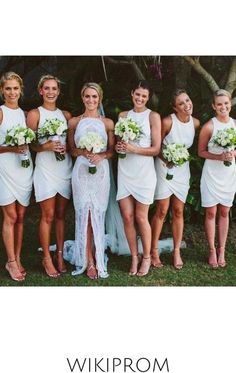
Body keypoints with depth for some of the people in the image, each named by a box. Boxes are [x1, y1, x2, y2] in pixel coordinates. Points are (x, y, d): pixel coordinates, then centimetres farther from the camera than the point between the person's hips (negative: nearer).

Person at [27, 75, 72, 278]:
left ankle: (60, 255, 18)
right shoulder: (35, 114, 0)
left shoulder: (65, 114, 11)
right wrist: (47, 147, -19)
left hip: (65, 168, 4)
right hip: (46, 169, -4)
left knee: (61, 215, 9)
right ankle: (47, 258, 10)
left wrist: (66, 147, -6)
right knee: (48, 216, -1)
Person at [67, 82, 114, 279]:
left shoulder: (108, 123, 7)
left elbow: (112, 150, 7)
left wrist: (101, 155, -13)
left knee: (97, 215, 1)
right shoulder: (74, 122, 7)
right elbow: (71, 150, 8)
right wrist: (82, 152, -12)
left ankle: (97, 259, 14)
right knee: (84, 214, -2)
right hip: (81, 171, 0)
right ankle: (89, 262, 6)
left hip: (101, 171, 0)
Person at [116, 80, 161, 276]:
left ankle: (146, 258, 19)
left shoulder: (153, 116, 0)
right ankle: (134, 257, 17)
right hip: (124, 171, 3)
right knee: (127, 217, 2)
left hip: (144, 172, -3)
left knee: (141, 218, 1)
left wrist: (134, 149, -17)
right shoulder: (123, 115, 11)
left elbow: (156, 149, -5)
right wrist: (118, 147, -6)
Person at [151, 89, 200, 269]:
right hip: (164, 168, -4)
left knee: (178, 211, 9)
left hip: (183, 170, 4)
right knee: (162, 211, -2)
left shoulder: (196, 123, -2)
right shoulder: (168, 122, -16)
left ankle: (177, 252, 19)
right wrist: (166, 159, -19)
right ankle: (154, 251, 11)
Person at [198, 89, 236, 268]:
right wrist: (219, 156, -20)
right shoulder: (209, 126, -11)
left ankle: (222, 250, 22)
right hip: (212, 174, -3)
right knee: (211, 213, 3)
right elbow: (201, 151, -5)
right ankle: (212, 250, 17)